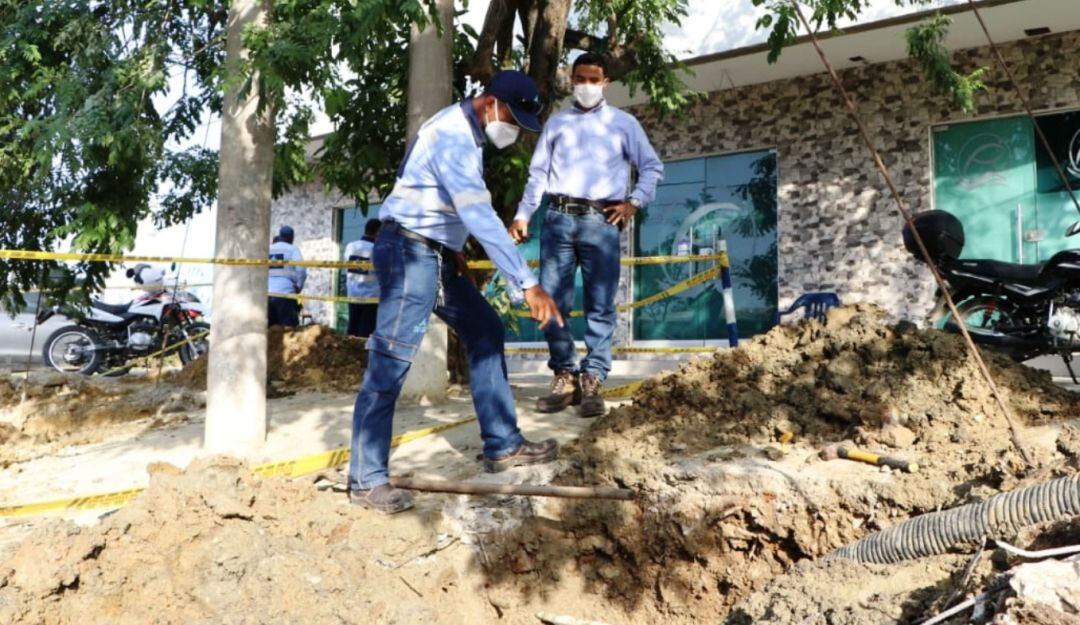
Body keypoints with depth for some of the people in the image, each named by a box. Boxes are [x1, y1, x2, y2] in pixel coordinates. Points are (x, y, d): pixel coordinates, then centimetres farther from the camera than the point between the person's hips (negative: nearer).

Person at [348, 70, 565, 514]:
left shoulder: (466, 132, 13)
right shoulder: (454, 135, -20)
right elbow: (480, 216, -30)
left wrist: (454, 250, 11)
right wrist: (528, 284, -32)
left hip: (437, 255, 10)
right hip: (409, 253, -10)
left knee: (485, 331, 9)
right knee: (389, 364, -9)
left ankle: (502, 445, 14)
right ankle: (366, 480, -1)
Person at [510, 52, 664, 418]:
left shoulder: (623, 123, 15)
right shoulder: (556, 123, 20)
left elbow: (652, 167, 15)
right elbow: (538, 175, 17)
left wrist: (634, 202, 0)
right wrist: (522, 215, 7)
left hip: (601, 222, -2)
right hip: (558, 219, 2)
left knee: (600, 306, -5)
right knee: (551, 302, -2)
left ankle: (592, 381, -1)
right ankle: (565, 377, 9)